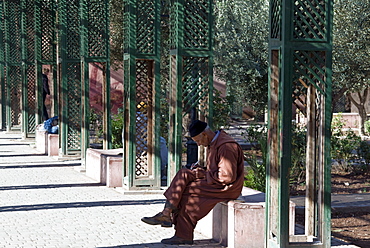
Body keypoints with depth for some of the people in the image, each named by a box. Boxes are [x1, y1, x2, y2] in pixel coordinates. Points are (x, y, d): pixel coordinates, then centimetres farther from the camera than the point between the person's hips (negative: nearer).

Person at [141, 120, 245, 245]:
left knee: (185, 191, -17)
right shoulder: (214, 143, 12)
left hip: (226, 188, -10)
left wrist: (204, 174, -15)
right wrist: (201, 170, 3)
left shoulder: (226, 147, -20)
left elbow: (228, 176, -23)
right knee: (184, 174, -5)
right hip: (215, 182, 10)